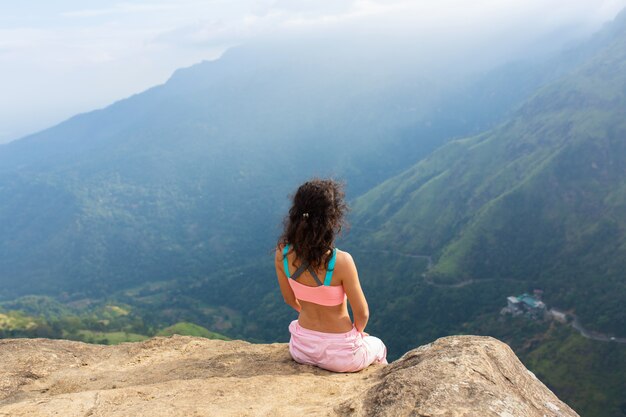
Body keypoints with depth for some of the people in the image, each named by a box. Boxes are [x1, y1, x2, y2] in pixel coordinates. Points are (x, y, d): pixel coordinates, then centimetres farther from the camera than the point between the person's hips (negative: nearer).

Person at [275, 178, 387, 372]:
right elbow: (362, 314, -17)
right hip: (340, 356, -3)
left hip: (301, 349, 4)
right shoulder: (341, 261, -31)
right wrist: (358, 332, 6)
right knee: (378, 346, 32)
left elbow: (290, 300, 0)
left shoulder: (282, 253, -17)